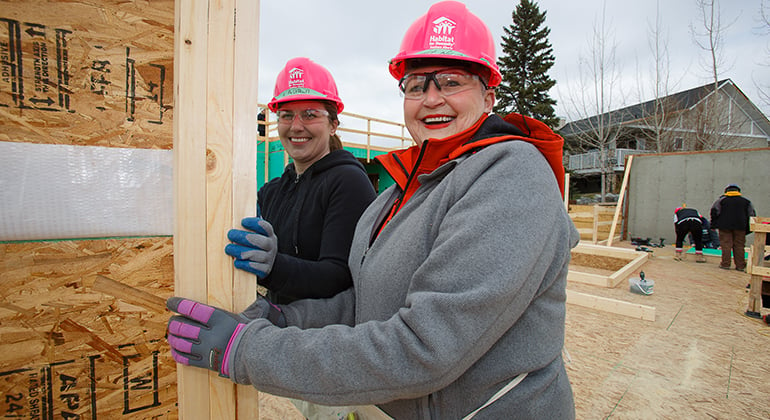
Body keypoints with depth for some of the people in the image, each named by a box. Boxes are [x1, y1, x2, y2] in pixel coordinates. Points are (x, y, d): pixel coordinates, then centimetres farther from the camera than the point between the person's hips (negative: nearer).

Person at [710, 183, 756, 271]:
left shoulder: (722, 199, 4)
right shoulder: (746, 201, 11)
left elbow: (714, 211, -3)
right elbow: (751, 215, 10)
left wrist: (713, 225, 2)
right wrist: (747, 229, 12)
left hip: (725, 226, -2)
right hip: (740, 227, 2)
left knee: (726, 245, 0)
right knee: (739, 246, 7)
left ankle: (725, 264, -1)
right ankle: (740, 266, 9)